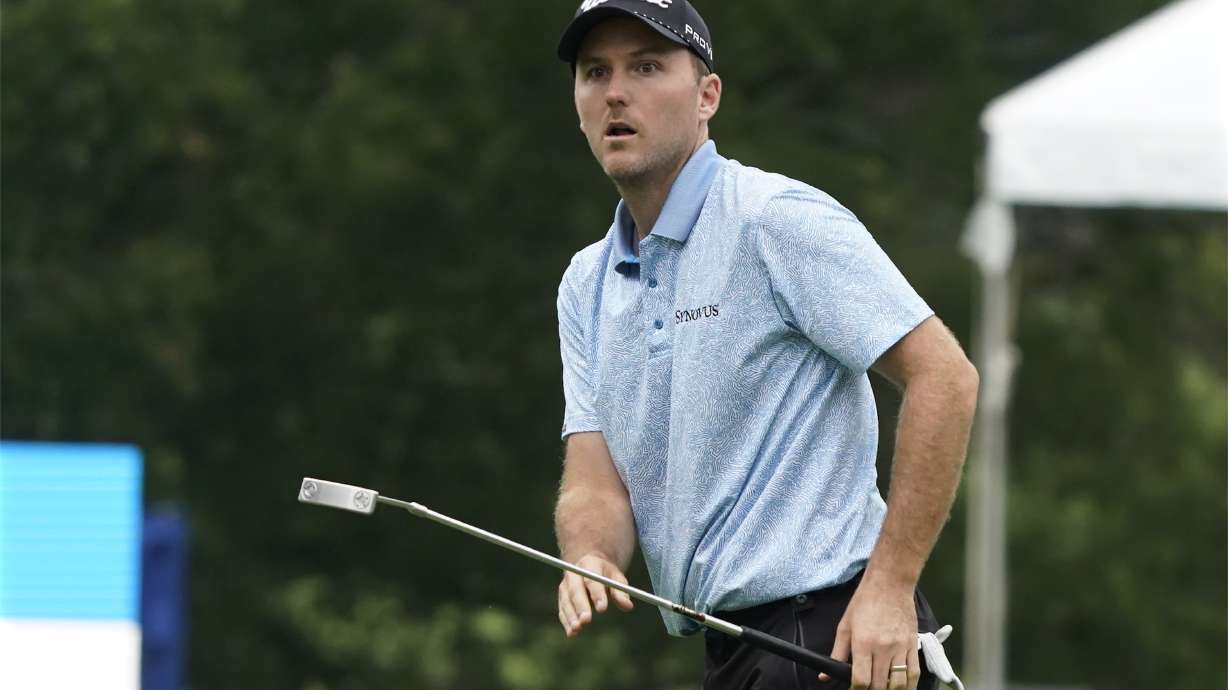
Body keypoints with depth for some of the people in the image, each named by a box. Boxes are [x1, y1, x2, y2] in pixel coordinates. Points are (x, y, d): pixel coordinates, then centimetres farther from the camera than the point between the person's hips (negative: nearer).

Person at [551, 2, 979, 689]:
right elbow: (595, 479, 7)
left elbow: (945, 376, -15)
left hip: (835, 634, -8)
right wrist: (589, 561, -18)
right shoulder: (587, 286, 14)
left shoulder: (780, 220, -10)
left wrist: (890, 589, -20)